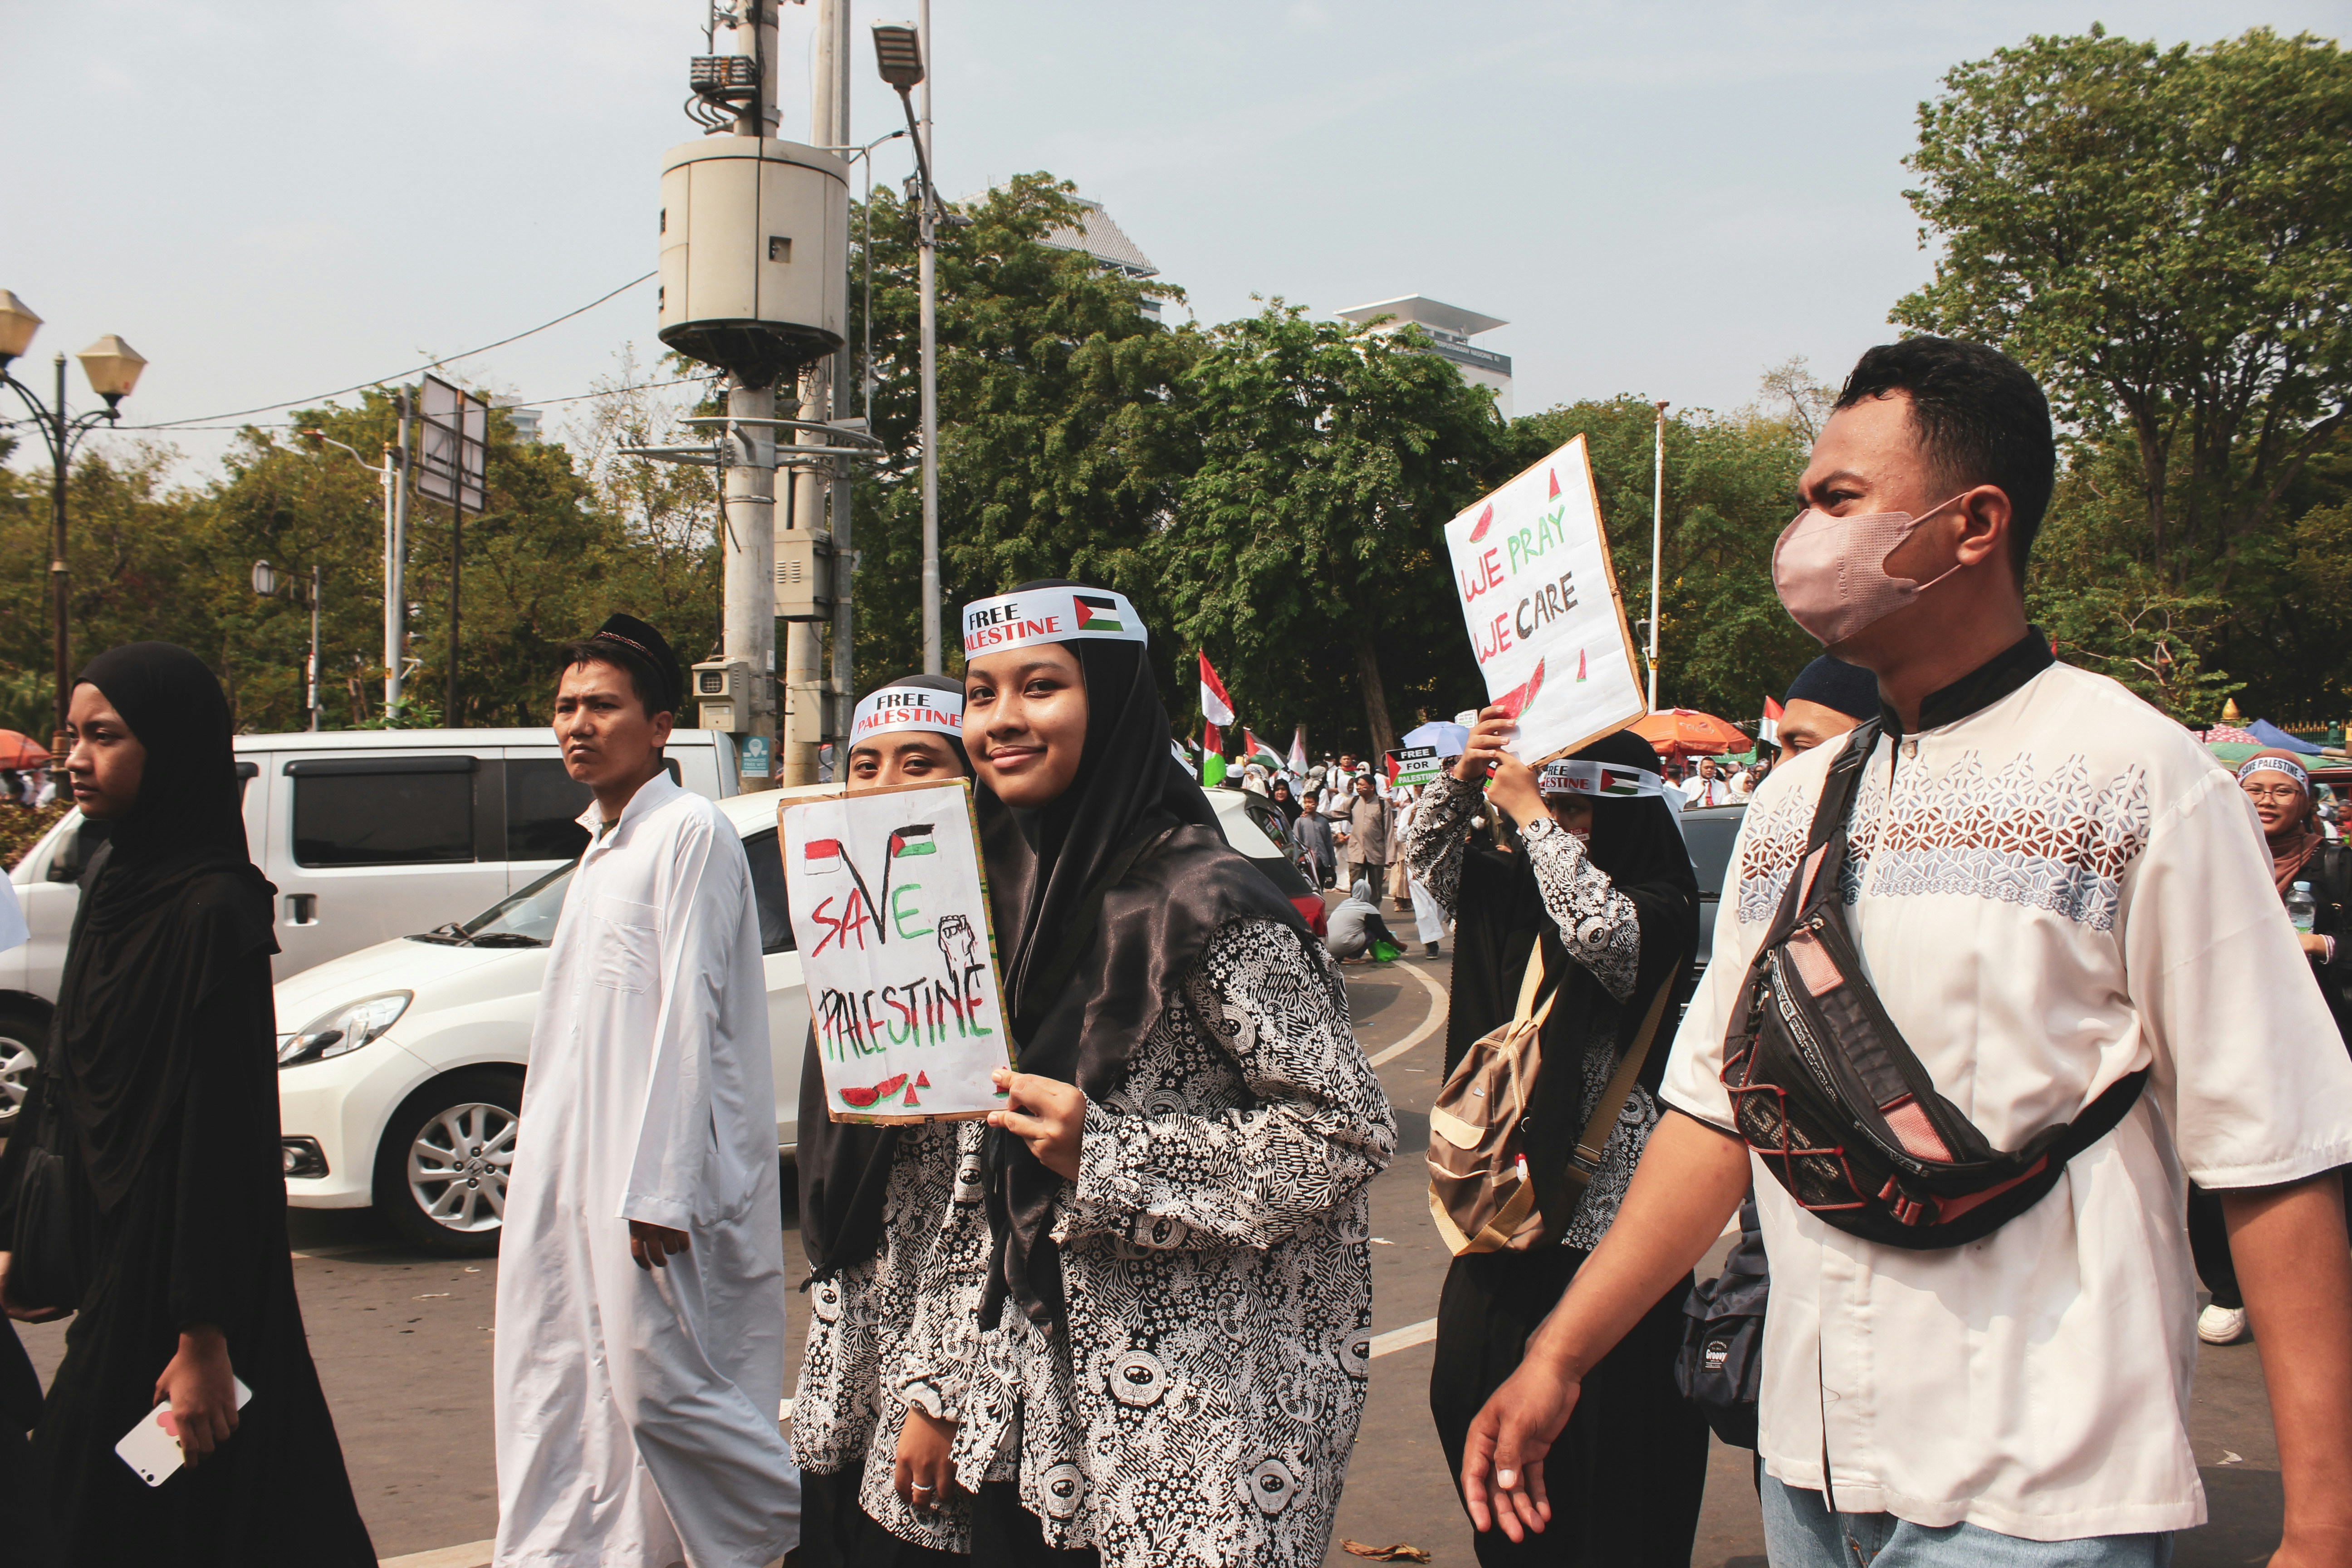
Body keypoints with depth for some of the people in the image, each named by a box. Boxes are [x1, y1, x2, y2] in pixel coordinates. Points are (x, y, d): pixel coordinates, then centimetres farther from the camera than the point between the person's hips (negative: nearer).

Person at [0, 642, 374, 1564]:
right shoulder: (111, 883, 9)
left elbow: (218, 1127, -21)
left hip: (171, 1263, -9)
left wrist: (203, 1338, -21)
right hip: (112, 1255, 9)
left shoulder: (211, 911, -18)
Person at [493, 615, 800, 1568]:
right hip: (575, 1179, 9)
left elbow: (689, 1019, -17)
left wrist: (658, 1192, -20)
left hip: (657, 1177, -9)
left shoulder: (690, 832, -11)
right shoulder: (604, 844, 18)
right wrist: (540, 1164, 17)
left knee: (662, 1391, -8)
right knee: (565, 1402, 11)